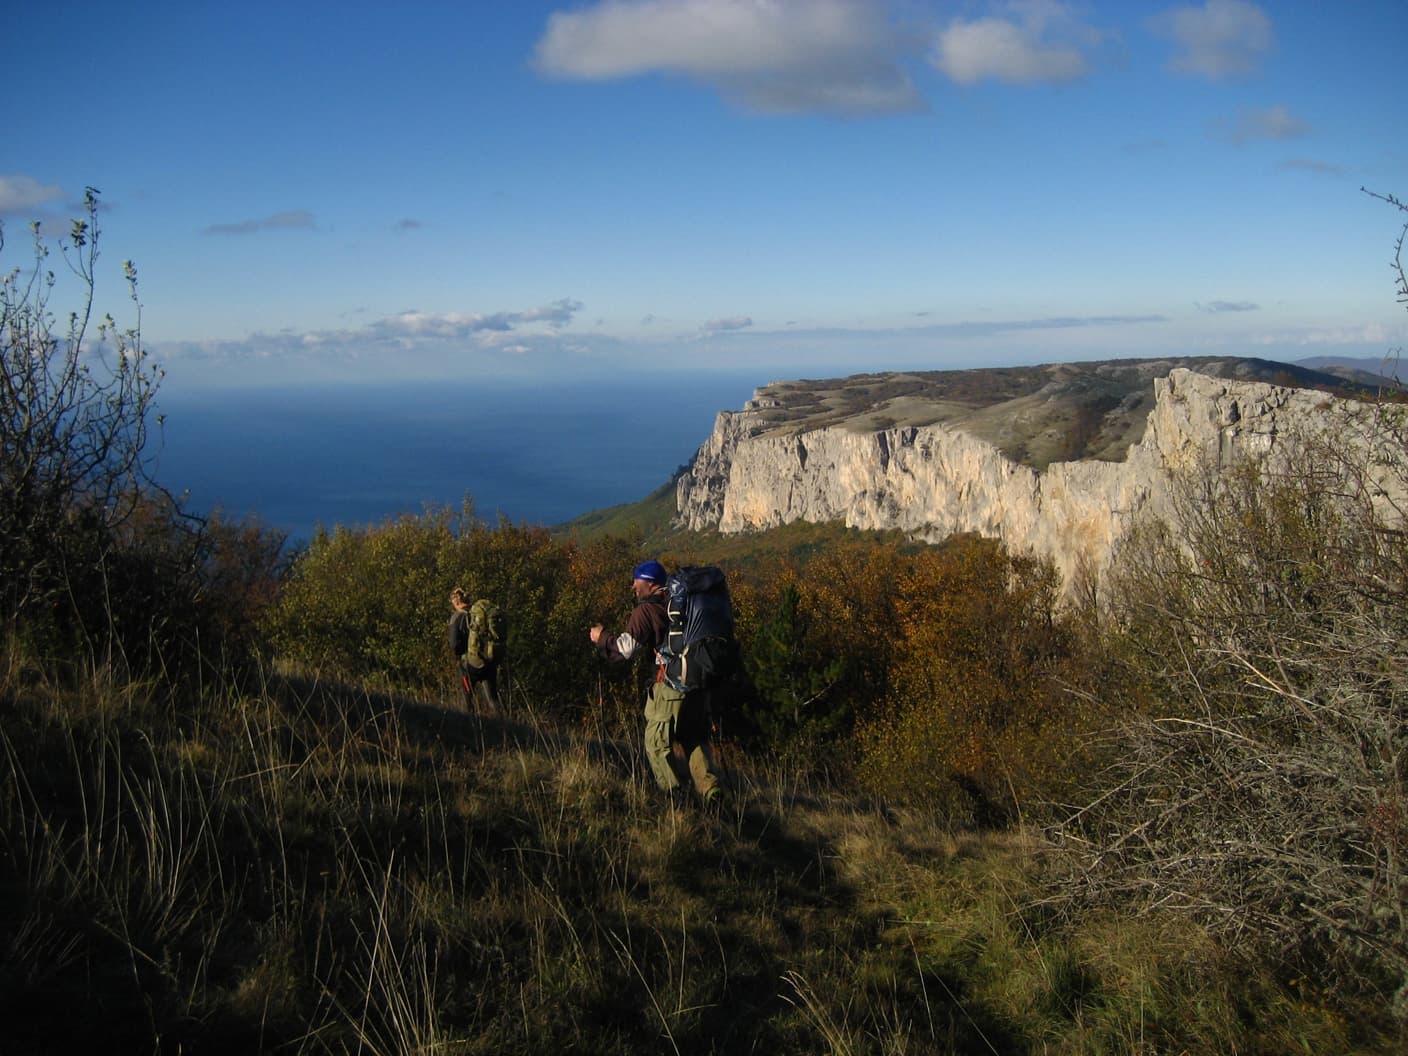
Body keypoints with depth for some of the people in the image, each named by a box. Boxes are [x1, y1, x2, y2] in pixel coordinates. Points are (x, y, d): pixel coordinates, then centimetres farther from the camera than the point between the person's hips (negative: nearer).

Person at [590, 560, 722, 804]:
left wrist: (601, 637, 4)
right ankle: (710, 789, 6)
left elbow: (627, 648, -14)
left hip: (670, 685, -7)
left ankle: (675, 793, 7)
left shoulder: (645, 610, -8)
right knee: (695, 739, 17)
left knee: (658, 741, 7)